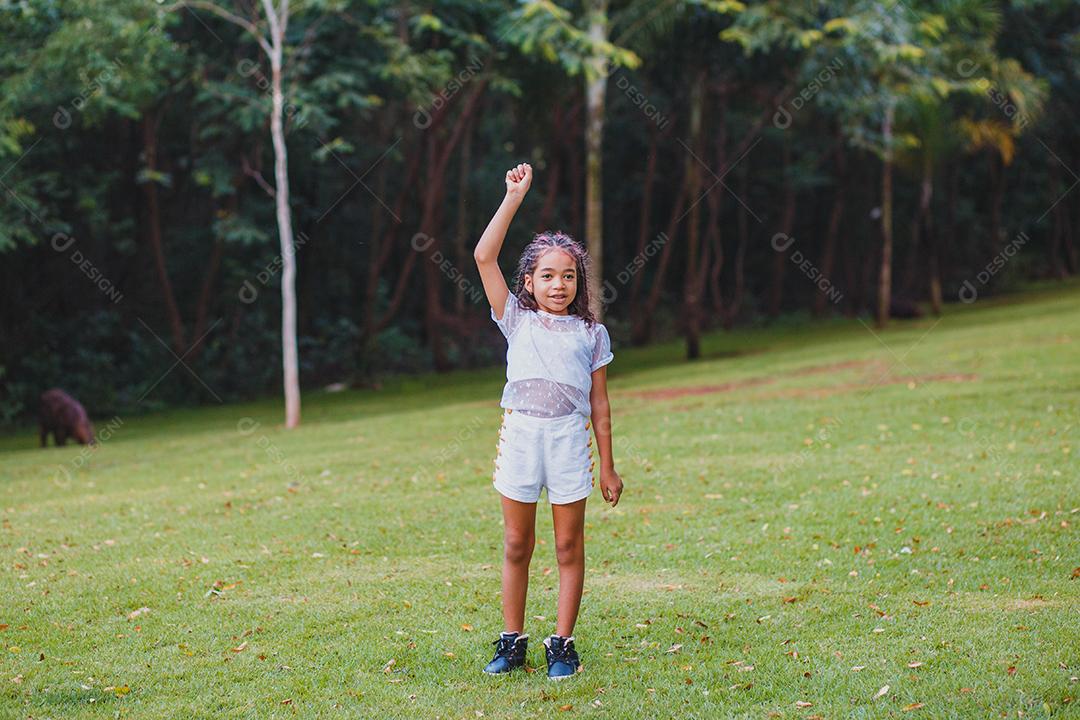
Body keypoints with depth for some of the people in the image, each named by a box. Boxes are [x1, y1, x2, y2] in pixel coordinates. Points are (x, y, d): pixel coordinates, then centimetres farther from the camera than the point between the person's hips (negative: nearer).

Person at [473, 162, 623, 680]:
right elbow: (484, 257, -2)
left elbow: (599, 403, 9)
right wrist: (514, 198, -4)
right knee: (516, 546, 6)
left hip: (570, 438, 0)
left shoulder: (590, 333, 8)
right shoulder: (517, 320, 7)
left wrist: (608, 467, 7)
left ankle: (562, 645, 10)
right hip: (520, 434, 0)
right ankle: (512, 642, 16)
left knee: (569, 546, 3)